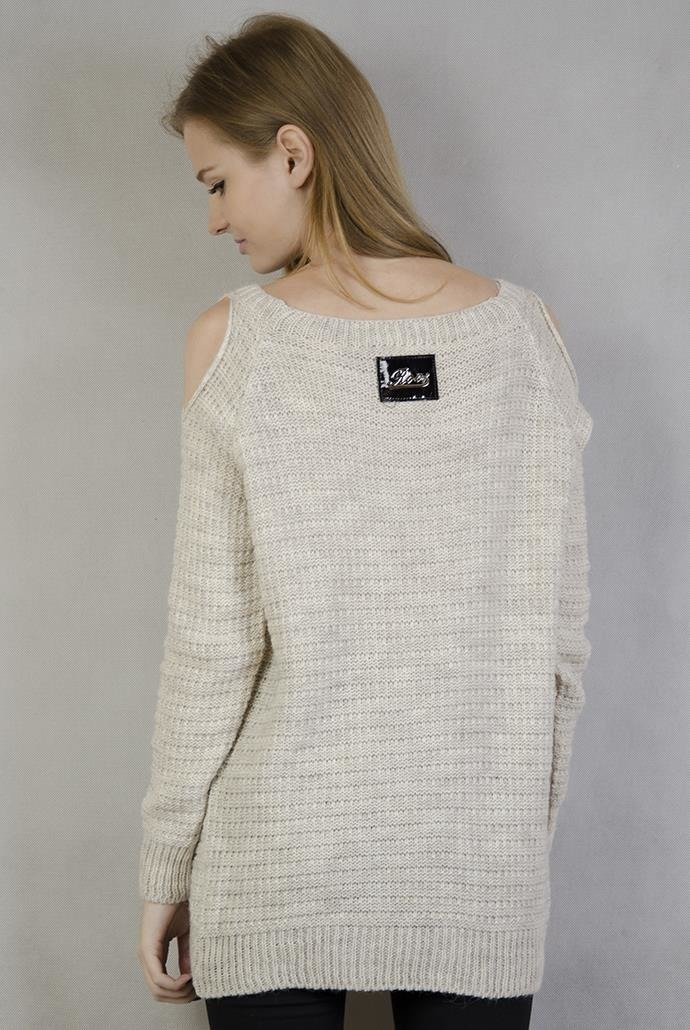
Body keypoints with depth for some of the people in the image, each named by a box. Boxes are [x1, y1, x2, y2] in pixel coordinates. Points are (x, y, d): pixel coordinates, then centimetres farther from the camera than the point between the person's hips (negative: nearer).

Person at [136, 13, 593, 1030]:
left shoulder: (230, 338, -10)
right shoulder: (527, 328, -3)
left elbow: (213, 641, -9)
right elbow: (560, 624, 0)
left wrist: (166, 867, 3)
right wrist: (531, 818, 12)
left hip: (277, 874, -2)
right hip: (484, 872, 2)